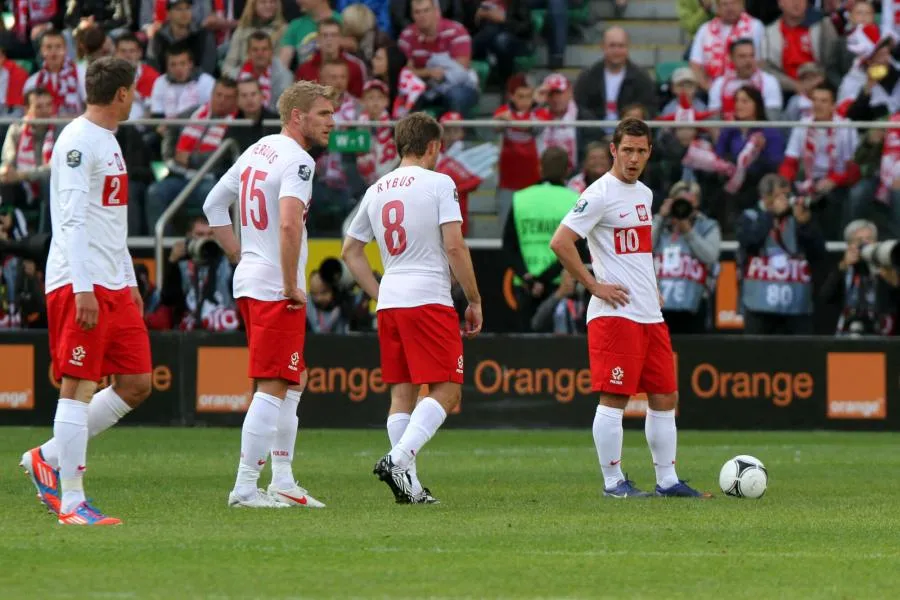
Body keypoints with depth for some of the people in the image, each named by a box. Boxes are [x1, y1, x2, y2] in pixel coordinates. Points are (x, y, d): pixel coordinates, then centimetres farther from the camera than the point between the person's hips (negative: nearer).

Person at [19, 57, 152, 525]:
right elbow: (72, 218, -18)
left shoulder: (106, 140, 19)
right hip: (79, 283, -10)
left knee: (137, 383, 7)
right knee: (79, 387, -8)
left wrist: (130, 283, 24)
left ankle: (49, 458, 16)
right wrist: (83, 289, -23)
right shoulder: (78, 141, -11)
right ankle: (71, 502, -6)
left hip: (114, 286, 10)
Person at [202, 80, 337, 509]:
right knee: (273, 388, -6)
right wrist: (292, 285, -20)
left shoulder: (257, 151, 15)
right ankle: (245, 488, -7)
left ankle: (283, 482, 19)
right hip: (275, 291, -10)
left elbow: (214, 205, 22)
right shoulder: (296, 160, -14)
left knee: (292, 382, 18)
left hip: (249, 281, 10)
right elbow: (289, 223, -29)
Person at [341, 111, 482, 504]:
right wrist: (474, 301, -1)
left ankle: (408, 482, 4)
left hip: (389, 304, 6)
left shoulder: (376, 191, 15)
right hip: (429, 299, -6)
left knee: (402, 392, 8)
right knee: (445, 390, -5)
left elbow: (350, 251, 20)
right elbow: (454, 247, -9)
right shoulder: (438, 183, -3)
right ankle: (399, 459, -23)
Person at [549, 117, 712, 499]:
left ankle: (667, 480, 14)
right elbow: (560, 242, -17)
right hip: (615, 314, -9)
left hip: (650, 315, 9)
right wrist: (594, 286, -15)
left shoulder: (644, 194, 16)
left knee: (665, 398, 9)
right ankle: (613, 482, 0)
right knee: (614, 398, -6)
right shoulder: (600, 194, -10)